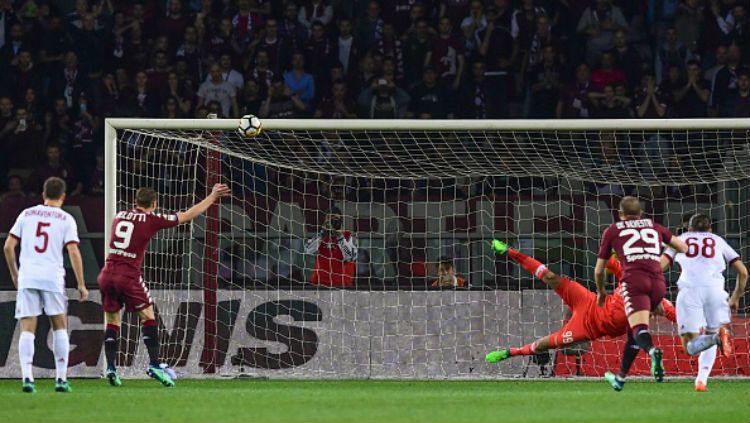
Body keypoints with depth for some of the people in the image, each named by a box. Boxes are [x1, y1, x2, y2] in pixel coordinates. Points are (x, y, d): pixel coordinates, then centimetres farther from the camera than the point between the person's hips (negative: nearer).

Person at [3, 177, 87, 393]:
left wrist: (14, 273, 22)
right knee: (59, 328, 13)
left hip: (27, 277, 1)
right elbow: (74, 252, -5)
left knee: (27, 330, 0)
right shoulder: (66, 219, 4)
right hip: (53, 278, -1)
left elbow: (8, 247, 9)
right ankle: (61, 379, 8)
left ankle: (27, 376, -16)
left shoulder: (27, 214, 11)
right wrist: (81, 285, 0)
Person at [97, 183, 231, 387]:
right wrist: (212, 197, 16)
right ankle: (154, 364, -1)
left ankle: (110, 368, 2)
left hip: (107, 275, 5)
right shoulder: (151, 219, -1)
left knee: (112, 322, 12)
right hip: (129, 276, -5)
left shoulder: (119, 216, 13)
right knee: (148, 317, 7)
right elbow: (187, 216, 6)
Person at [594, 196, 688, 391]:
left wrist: (601, 292, 41)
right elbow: (683, 247, 24)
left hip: (634, 281, -4)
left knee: (638, 328, -18)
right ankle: (620, 378, 29)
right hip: (658, 282, 4)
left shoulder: (612, 231, 19)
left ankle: (652, 351, -52)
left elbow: (599, 270, 24)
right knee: (633, 331, 20)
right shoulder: (654, 227, 25)